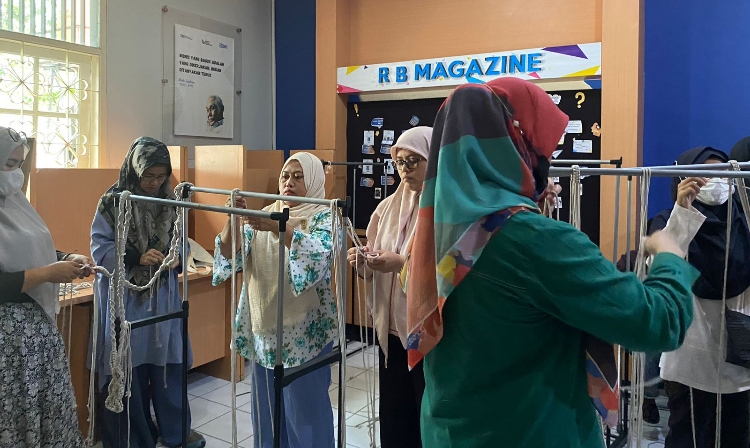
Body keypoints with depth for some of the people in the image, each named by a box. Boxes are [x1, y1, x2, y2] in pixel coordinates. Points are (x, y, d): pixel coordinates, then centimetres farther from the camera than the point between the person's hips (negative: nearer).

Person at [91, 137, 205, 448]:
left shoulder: (170, 203, 5)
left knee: (168, 362, 11)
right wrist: (137, 258, -24)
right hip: (125, 297, -3)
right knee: (129, 367, 5)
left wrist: (177, 258, -11)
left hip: (163, 296, 4)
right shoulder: (112, 203, -8)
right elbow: (99, 249, -10)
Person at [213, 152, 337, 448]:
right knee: (266, 406, 16)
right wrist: (233, 219, -18)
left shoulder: (324, 218, -5)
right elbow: (230, 254, -1)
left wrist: (279, 227, -35)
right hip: (264, 328, 5)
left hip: (304, 333, -5)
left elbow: (319, 255, -25)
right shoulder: (264, 216, 9)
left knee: (304, 408, 5)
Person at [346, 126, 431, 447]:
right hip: (392, 330, 6)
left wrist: (404, 263, -24)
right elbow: (377, 270, 12)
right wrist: (363, 262, -10)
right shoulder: (389, 206, 7)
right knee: (393, 420, 17)